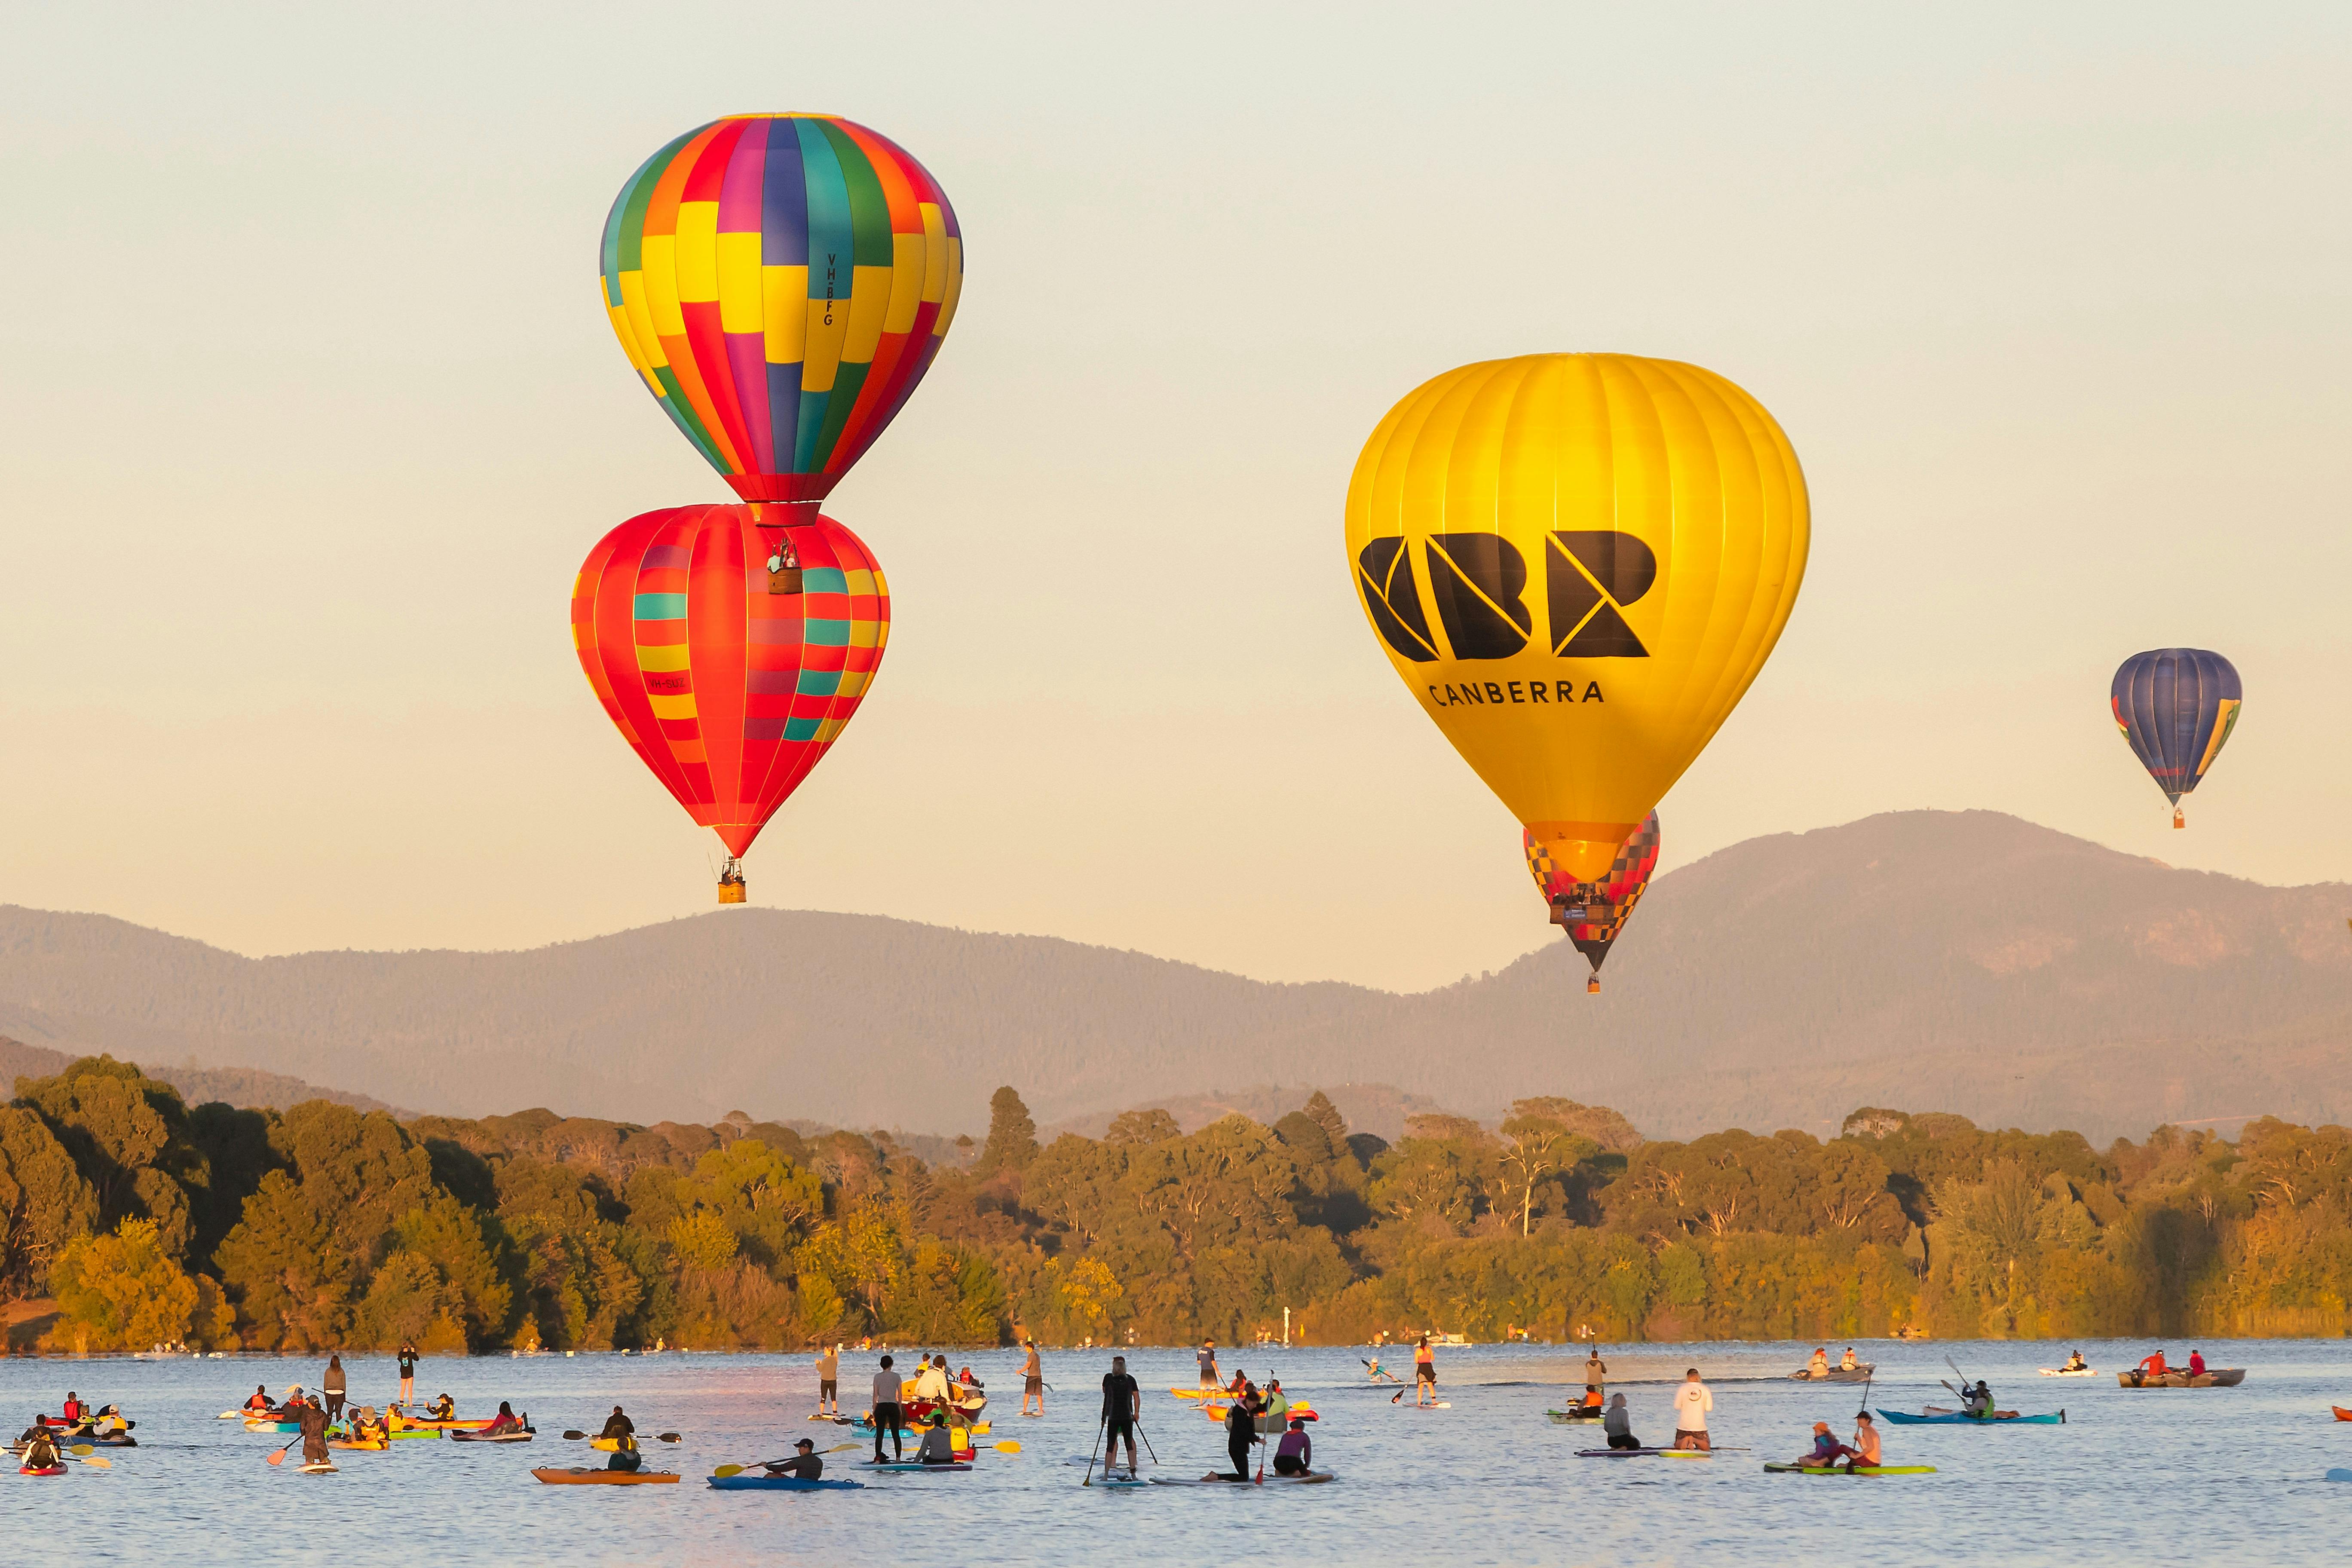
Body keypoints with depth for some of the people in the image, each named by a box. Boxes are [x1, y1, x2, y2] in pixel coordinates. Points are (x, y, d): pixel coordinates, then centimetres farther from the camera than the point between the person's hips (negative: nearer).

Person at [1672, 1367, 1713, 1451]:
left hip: (1684, 1425, 0)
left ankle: (1685, 1441, -24)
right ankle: (1694, 1440, -26)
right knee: (1706, 1449, 7)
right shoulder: (1705, 1389, -1)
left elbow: (1677, 1406, -1)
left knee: (1678, 1446, 13)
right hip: (1700, 1426, 0)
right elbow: (1709, 1408, 0)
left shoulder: (1682, 1389, -4)